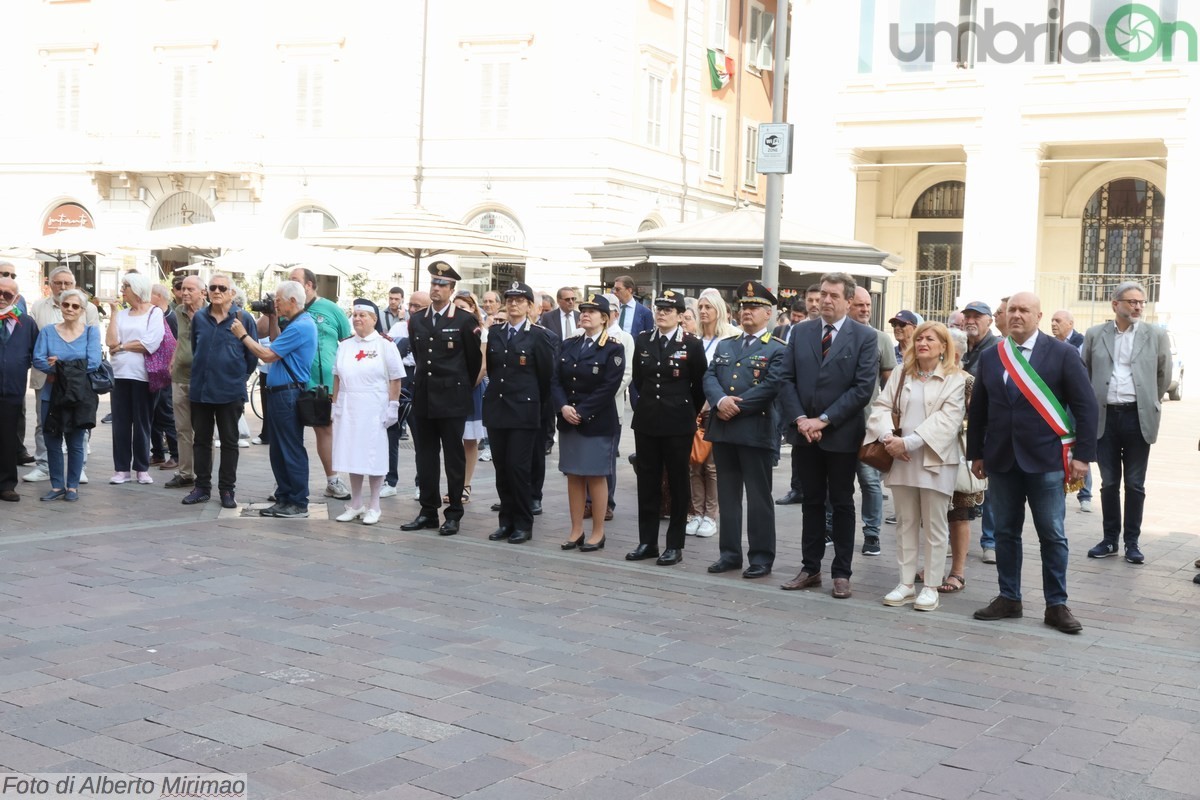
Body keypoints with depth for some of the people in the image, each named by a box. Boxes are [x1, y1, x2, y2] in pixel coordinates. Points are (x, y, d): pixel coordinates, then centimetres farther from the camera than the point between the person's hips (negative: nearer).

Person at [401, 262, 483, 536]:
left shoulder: (465, 321, -5)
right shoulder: (416, 320, 10)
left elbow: (475, 359, 2)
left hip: (452, 400, -5)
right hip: (423, 398, 5)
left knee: (454, 457, 2)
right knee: (425, 457, 8)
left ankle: (454, 514, 9)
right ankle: (428, 512, 17)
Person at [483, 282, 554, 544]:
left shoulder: (538, 335, -3)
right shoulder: (494, 333, 10)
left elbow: (546, 374, -1)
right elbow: (490, 367, 16)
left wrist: (538, 405, 4)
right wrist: (497, 391, 13)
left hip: (524, 411, -5)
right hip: (496, 408, 5)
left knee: (519, 467, -5)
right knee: (501, 468, 8)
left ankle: (523, 524, 6)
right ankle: (506, 520, 17)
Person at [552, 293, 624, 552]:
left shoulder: (613, 349, -6)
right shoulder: (568, 345, 10)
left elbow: (609, 387, -14)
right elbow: (555, 380, 5)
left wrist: (581, 412, -17)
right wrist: (563, 407, -12)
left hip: (597, 422, -5)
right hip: (568, 421, 5)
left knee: (595, 477, 1)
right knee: (573, 476, 8)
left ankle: (598, 533, 10)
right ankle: (576, 530, 15)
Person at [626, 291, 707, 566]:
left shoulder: (692, 345, -5)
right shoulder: (643, 340, 7)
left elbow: (700, 386, 1)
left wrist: (689, 414, 6)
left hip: (678, 424, -4)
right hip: (646, 422, 4)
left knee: (678, 483, 5)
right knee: (647, 482, 7)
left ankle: (675, 545, 11)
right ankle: (647, 541, 16)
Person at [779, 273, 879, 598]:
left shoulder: (865, 337, -5)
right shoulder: (801, 331, 6)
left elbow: (863, 387, -12)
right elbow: (788, 378, 5)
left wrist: (823, 419, -16)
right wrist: (799, 418, -9)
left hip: (842, 434, -3)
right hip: (806, 433, 3)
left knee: (842, 504, 7)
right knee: (811, 502, 11)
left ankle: (841, 573, 13)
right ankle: (810, 568, 18)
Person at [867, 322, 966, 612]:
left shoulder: (954, 379, -3)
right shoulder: (901, 373, 11)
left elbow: (947, 420, -14)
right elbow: (882, 406, 5)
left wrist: (910, 442, -20)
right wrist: (887, 436, -14)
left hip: (935, 459, -4)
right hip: (901, 457, 4)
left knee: (934, 525, 3)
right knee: (905, 523, 9)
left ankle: (931, 587, 9)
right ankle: (906, 583, 16)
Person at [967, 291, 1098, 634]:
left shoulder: (1062, 354, -3)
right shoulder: (990, 357, 8)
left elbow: (1086, 407, -4)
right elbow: (978, 409, 12)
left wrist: (1082, 454, -8)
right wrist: (976, 453, 10)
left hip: (1046, 460, -3)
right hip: (1001, 460, 3)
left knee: (1052, 535, 3)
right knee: (1005, 532, 10)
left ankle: (1057, 605, 12)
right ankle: (1008, 598, 20)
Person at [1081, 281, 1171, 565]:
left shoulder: (1156, 335, 2)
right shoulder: (1095, 334, 4)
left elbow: (1164, 376, 10)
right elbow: (1084, 372, 12)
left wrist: (1148, 403, 13)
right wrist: (1093, 403, 10)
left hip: (1137, 418, -1)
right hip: (1105, 416, 1)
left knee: (1135, 484, 5)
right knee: (1109, 482, 9)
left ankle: (1132, 542, 15)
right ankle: (1110, 539, 19)